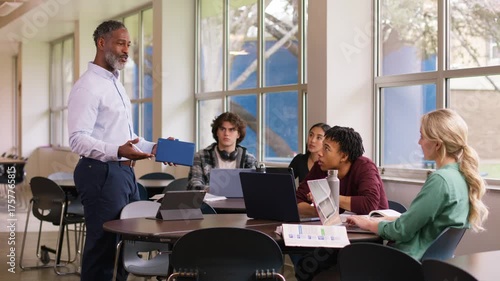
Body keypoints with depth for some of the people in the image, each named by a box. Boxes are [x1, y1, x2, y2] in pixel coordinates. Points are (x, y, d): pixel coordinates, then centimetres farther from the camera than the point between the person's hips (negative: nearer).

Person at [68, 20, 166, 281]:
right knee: (102, 245, -3)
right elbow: (78, 140, -23)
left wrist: (153, 147, 12)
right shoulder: (87, 86, -13)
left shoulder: (116, 84, 18)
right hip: (101, 173, -10)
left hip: (125, 172, 10)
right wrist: (118, 151, -37)